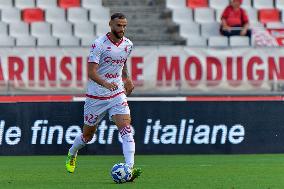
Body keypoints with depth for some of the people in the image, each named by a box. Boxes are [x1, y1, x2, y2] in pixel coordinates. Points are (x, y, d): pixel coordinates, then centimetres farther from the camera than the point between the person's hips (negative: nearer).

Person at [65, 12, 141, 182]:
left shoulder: (128, 44, 2)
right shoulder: (99, 45, -17)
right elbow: (91, 72, -23)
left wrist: (127, 78, 22)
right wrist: (106, 84, -38)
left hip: (118, 95, 4)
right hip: (96, 96, -4)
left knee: (126, 130, -18)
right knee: (88, 135, 12)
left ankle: (130, 168, -26)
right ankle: (72, 154, 43)